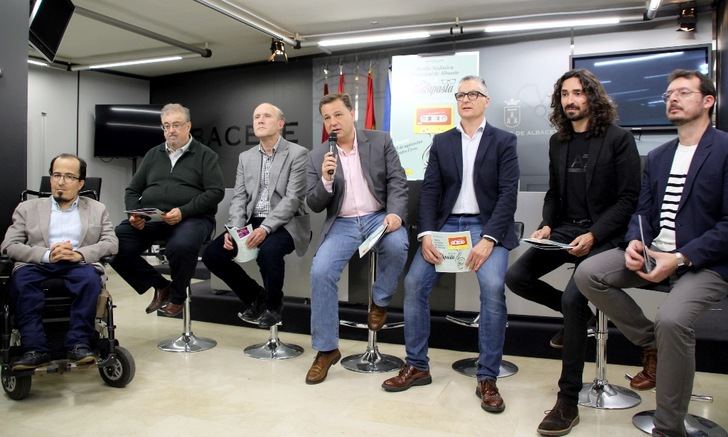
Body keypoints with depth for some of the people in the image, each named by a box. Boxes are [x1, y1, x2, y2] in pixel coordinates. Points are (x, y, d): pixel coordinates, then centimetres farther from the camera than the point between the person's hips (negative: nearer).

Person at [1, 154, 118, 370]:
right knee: (21, 280, -32)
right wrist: (47, 254, -12)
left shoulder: (97, 209, 20)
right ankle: (35, 349, -31)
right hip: (38, 264, 1)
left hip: (80, 264, -1)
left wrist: (79, 254, -14)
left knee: (90, 278, -34)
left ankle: (79, 344, -31)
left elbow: (112, 243, 6)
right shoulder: (28, 208, 20)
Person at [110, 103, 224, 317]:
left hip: (191, 218, -4)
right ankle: (160, 286, 0)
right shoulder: (153, 154, 21)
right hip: (147, 219, 5)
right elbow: (132, 190, 21)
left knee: (181, 246, -38)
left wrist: (183, 211, -17)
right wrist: (134, 214, -1)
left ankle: (177, 296, -6)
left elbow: (216, 192, -5)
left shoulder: (205, 155, 7)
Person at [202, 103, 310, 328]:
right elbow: (239, 197, 7)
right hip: (252, 222, 6)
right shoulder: (245, 157, 14)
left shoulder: (297, 153, -4)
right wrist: (234, 229, -12)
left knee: (268, 251, -36)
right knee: (211, 253, -12)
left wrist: (265, 228, -26)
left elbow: (293, 198, -14)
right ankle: (255, 296, 10)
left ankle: (273, 305, -4)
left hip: (285, 223, -5)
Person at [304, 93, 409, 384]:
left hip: (379, 216, -1)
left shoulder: (381, 142, 4)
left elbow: (397, 182, -1)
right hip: (342, 224, 1)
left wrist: (395, 213, -20)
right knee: (320, 272, -22)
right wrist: (326, 180, -16)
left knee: (396, 245, -34)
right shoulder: (317, 156, 6)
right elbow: (315, 205, 4)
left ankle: (380, 301, -3)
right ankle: (326, 349, -7)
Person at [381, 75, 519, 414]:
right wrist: (426, 233, -12)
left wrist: (488, 238, -18)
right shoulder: (441, 141, 13)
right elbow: (429, 190, 4)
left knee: (493, 287, -26)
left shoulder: (504, 141, 4)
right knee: (414, 282, -14)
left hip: (487, 225, -3)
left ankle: (487, 378, -11)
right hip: (446, 224, 3)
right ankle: (417, 366, 3)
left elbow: (508, 193, -5)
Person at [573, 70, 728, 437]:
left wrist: (680, 258, -22)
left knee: (671, 319, -33)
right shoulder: (657, 157, 15)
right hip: (654, 252, 7)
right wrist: (635, 242, -11)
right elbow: (642, 210, 12)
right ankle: (652, 343, 5)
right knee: (587, 274, -15)